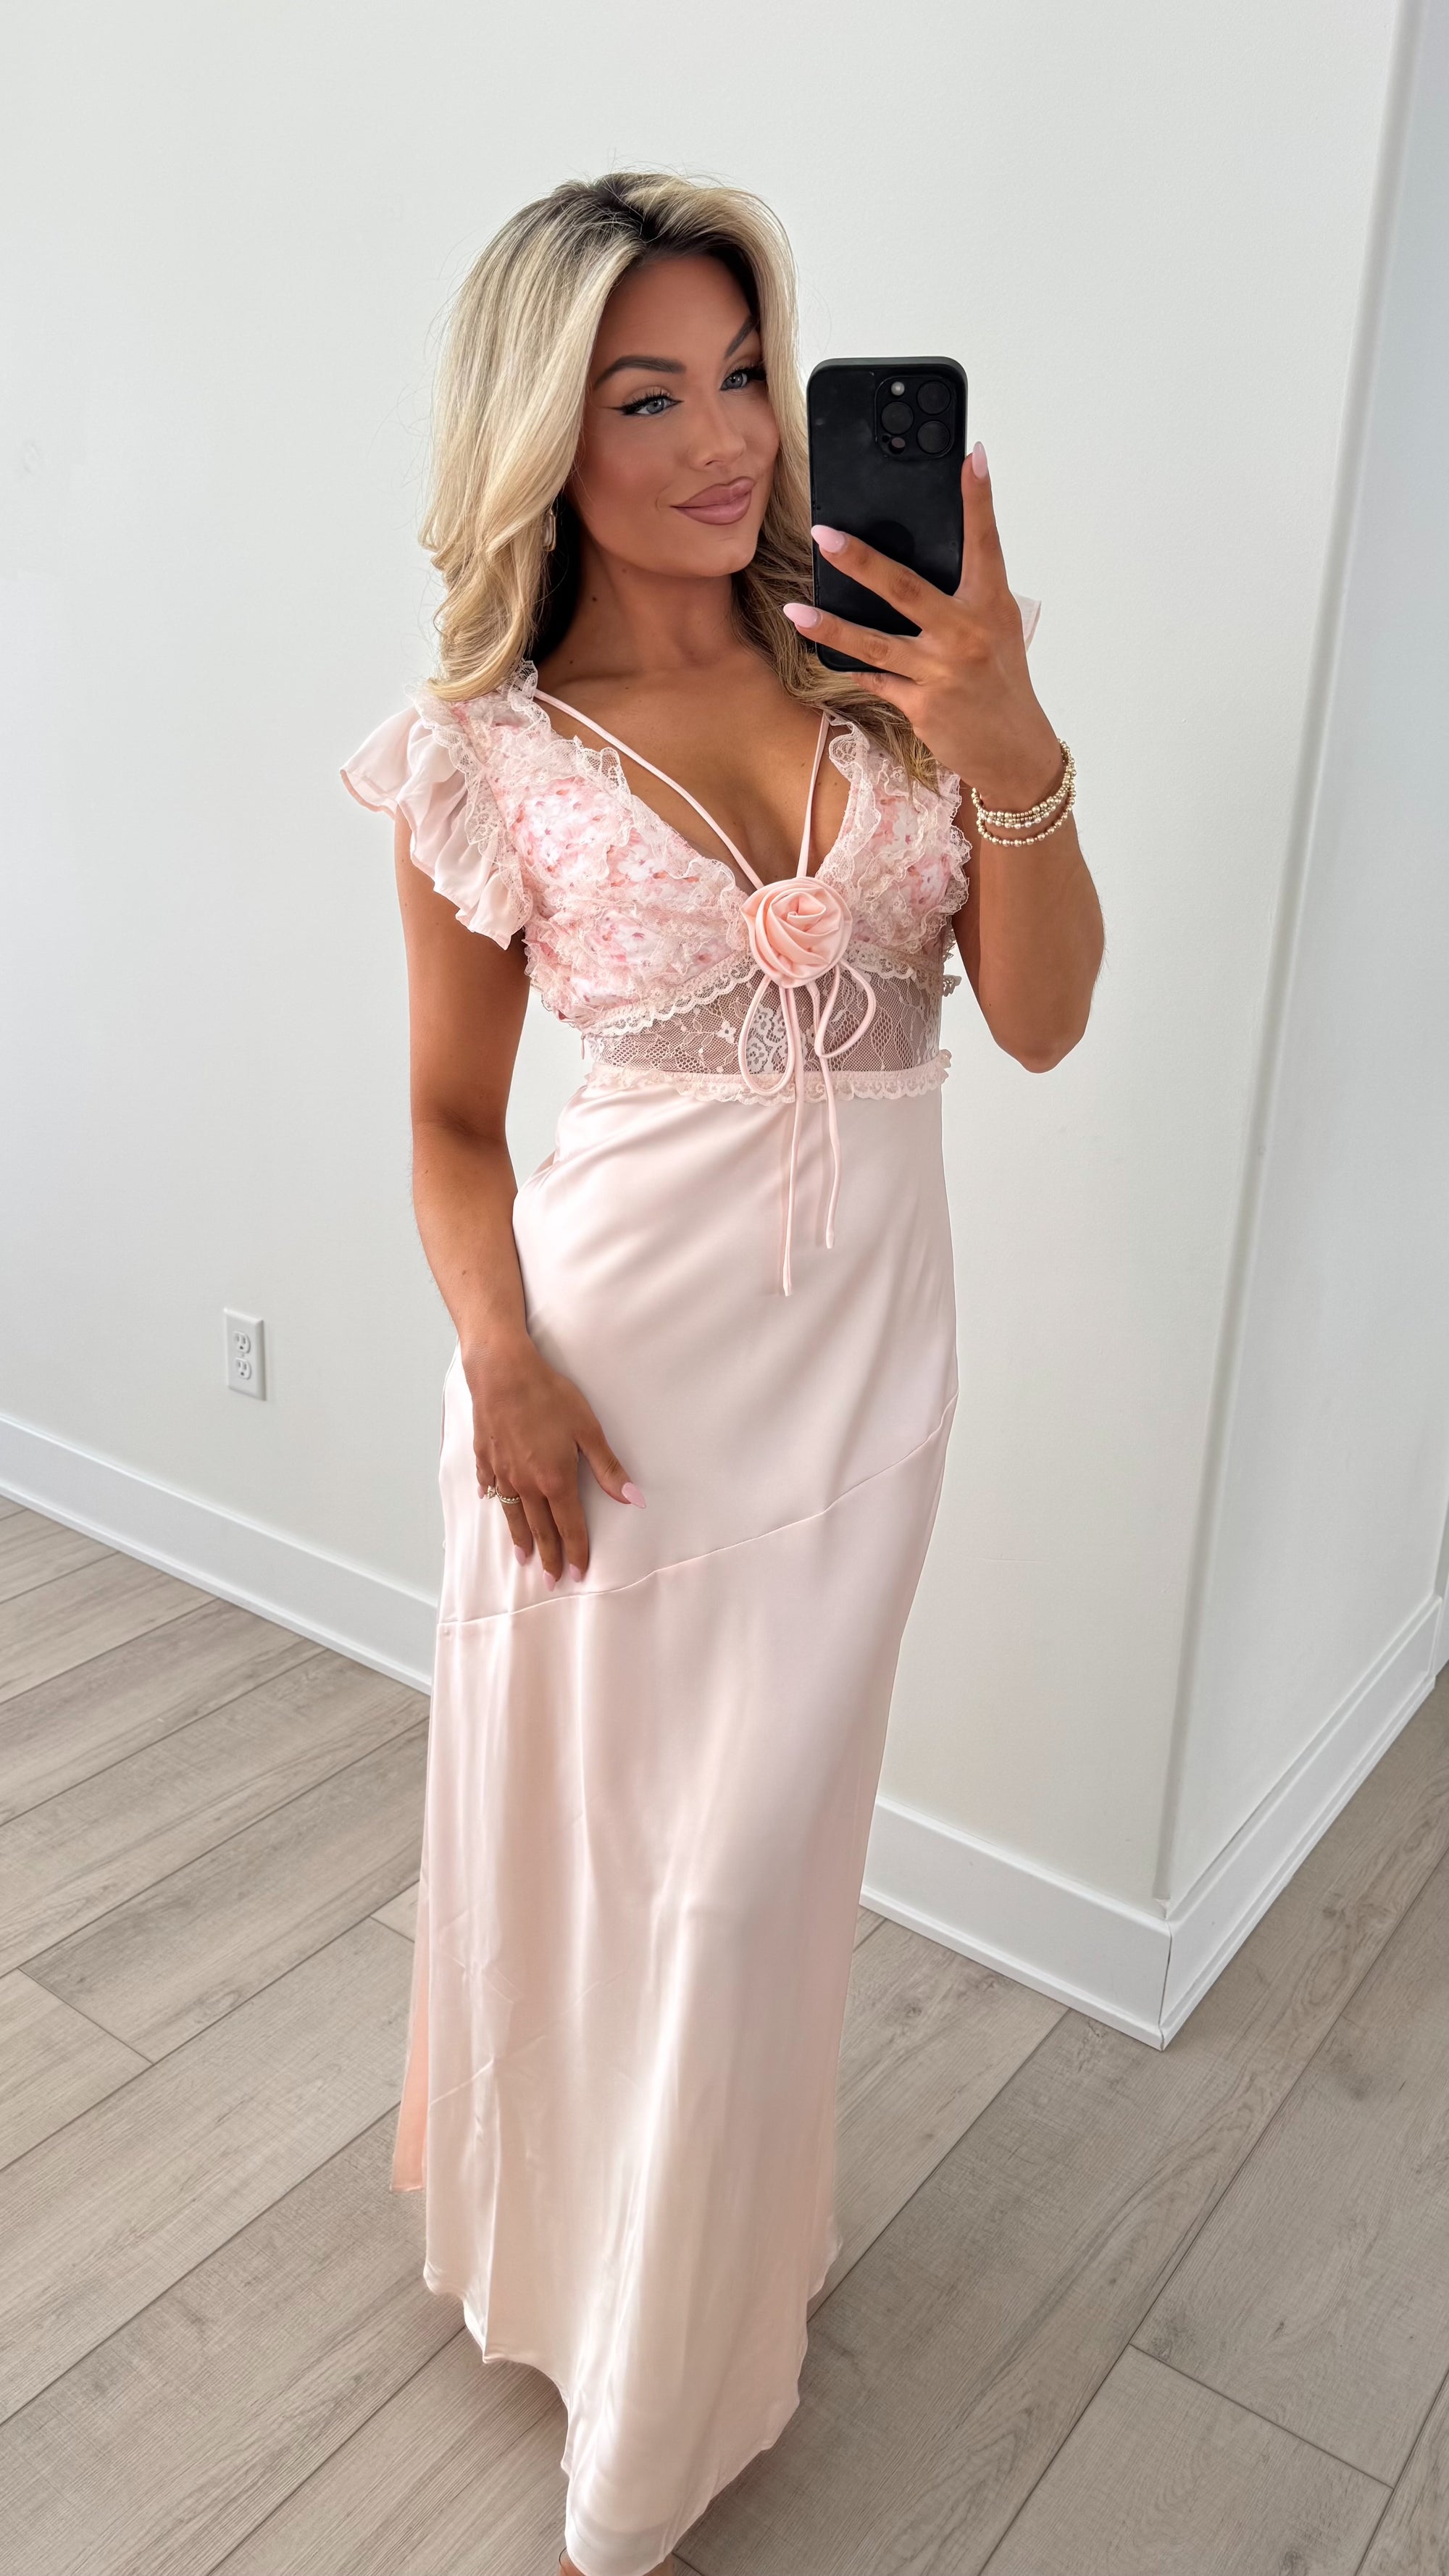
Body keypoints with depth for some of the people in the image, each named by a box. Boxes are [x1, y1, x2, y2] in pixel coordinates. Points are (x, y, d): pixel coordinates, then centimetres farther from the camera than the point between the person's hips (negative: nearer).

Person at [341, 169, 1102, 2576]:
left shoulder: (880, 656, -2)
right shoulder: (488, 755, -7)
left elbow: (1043, 1021, -6)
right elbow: (454, 1114, 1)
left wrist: (1010, 746, -22)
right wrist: (500, 1353, -15)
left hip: (857, 1336, 2)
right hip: (621, 1336, -2)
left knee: (751, 1856, 16)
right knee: (569, 1813, 15)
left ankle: (678, 2356, 46)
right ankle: (541, 2208, 50)